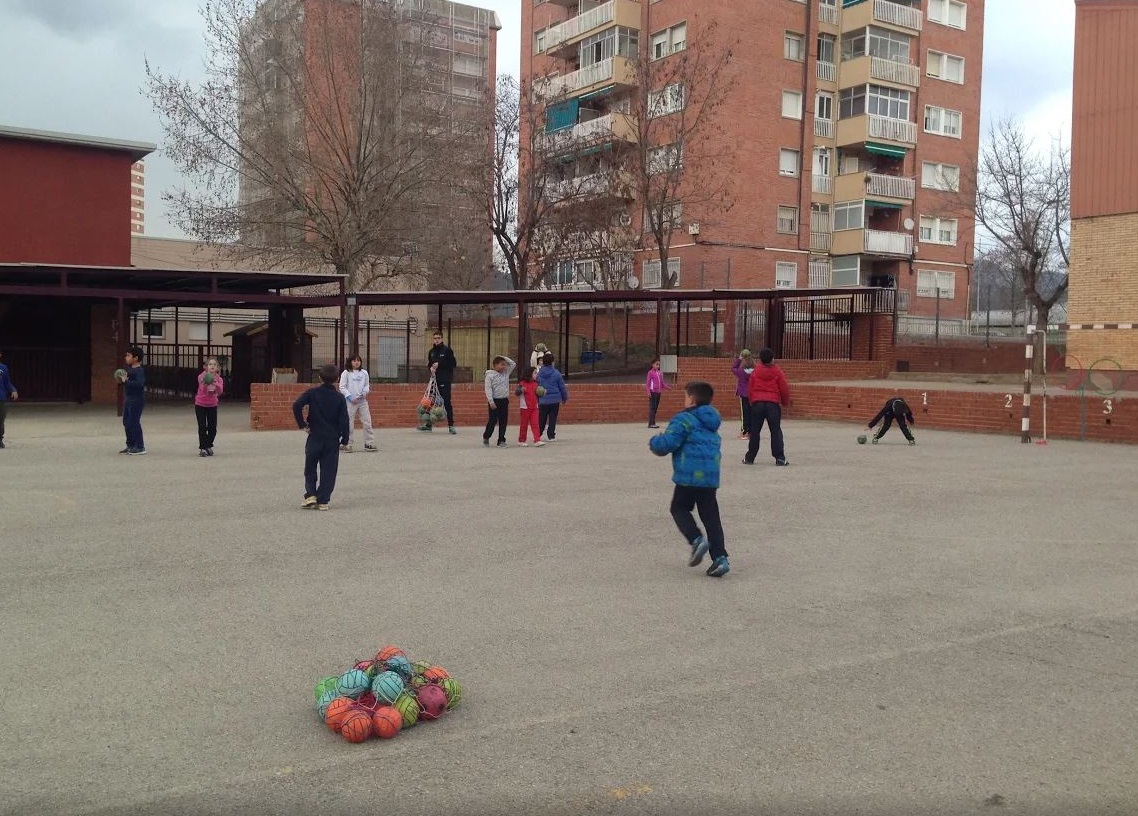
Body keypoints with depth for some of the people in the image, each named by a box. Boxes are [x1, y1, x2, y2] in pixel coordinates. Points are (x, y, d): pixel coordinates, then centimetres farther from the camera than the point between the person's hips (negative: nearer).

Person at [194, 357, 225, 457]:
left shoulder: (219, 379, -8)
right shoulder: (201, 377, -16)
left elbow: (220, 391, -26)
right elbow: (202, 390, -33)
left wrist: (216, 384, -47)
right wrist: (205, 384, -56)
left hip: (212, 406, 3)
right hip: (200, 405, -3)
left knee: (213, 428, 3)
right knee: (202, 427, -8)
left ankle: (209, 446, 23)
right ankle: (202, 448, 1)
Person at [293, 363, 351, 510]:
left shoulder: (312, 393, -3)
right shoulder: (339, 398, -2)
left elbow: (296, 405, -16)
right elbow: (344, 420, -4)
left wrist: (302, 424, -7)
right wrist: (345, 439, 5)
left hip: (314, 437, 0)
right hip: (332, 440, 0)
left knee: (310, 468, 16)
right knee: (328, 471, 6)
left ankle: (310, 494, 4)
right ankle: (323, 500, 3)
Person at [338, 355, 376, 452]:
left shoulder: (364, 373, 9)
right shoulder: (346, 373, -2)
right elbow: (342, 387, -4)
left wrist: (365, 391, -4)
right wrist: (350, 397, -13)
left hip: (362, 400, 4)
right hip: (350, 401, -4)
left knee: (367, 422, 1)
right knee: (349, 423, -1)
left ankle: (369, 443, 7)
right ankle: (347, 444, 7)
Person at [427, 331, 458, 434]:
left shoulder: (447, 350, -3)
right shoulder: (431, 352, 13)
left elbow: (454, 364, -7)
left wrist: (439, 364, -12)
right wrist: (431, 367, 0)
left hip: (444, 380, -5)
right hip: (434, 380, 5)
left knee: (447, 402, -6)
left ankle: (451, 425, -3)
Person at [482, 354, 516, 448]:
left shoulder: (506, 373, 8)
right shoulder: (490, 375, -8)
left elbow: (513, 363, 13)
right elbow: (488, 389, -12)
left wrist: (504, 358, 2)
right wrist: (491, 402, -17)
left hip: (504, 400, 5)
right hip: (494, 401, -5)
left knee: (503, 421, 4)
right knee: (492, 421, 0)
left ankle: (501, 440, 11)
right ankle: (486, 437, 23)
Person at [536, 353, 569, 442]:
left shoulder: (539, 373, -2)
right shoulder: (556, 373, -7)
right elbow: (562, 387, -1)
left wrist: (537, 399, 16)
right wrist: (564, 398, 13)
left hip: (542, 401, 2)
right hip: (555, 400, -2)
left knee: (541, 419, 12)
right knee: (552, 419, 5)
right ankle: (550, 436, 6)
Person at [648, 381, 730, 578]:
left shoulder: (684, 419, -7)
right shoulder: (711, 423, 19)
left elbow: (667, 443, -16)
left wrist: (654, 442, 8)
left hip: (689, 475, -6)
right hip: (711, 475, 7)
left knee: (679, 508, 13)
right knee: (710, 516, 8)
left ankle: (696, 540, -9)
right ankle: (720, 557, 1)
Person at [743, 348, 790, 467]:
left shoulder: (755, 371, 5)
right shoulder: (777, 372, -1)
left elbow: (750, 388, 9)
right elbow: (784, 389, 1)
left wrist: (752, 401, 24)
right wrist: (786, 402, 18)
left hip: (757, 403, 2)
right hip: (773, 403, -2)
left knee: (755, 431, 8)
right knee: (776, 431, 2)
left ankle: (750, 457, 10)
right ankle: (779, 458, -4)